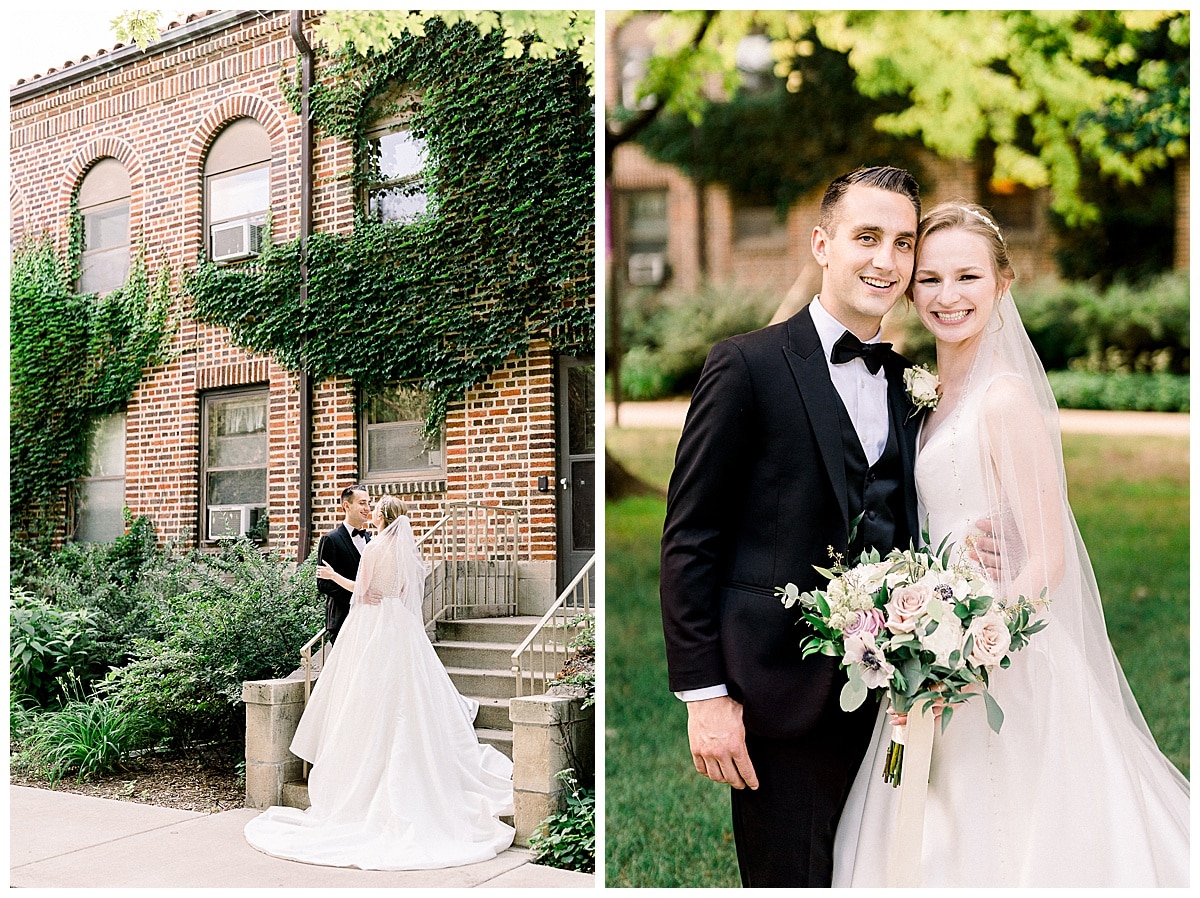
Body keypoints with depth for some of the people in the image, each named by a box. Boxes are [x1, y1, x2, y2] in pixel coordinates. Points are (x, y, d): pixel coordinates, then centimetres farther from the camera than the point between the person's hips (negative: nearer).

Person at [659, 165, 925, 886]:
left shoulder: (908, 385, 11)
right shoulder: (748, 365, -7)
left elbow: (901, 540, 14)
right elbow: (689, 541, -9)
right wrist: (704, 695, -13)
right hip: (782, 692, -5)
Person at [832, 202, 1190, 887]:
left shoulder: (1006, 397, -17)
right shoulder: (941, 394, 9)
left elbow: (1047, 559, -18)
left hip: (1006, 669, -8)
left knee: (990, 844, 5)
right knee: (931, 848, 18)